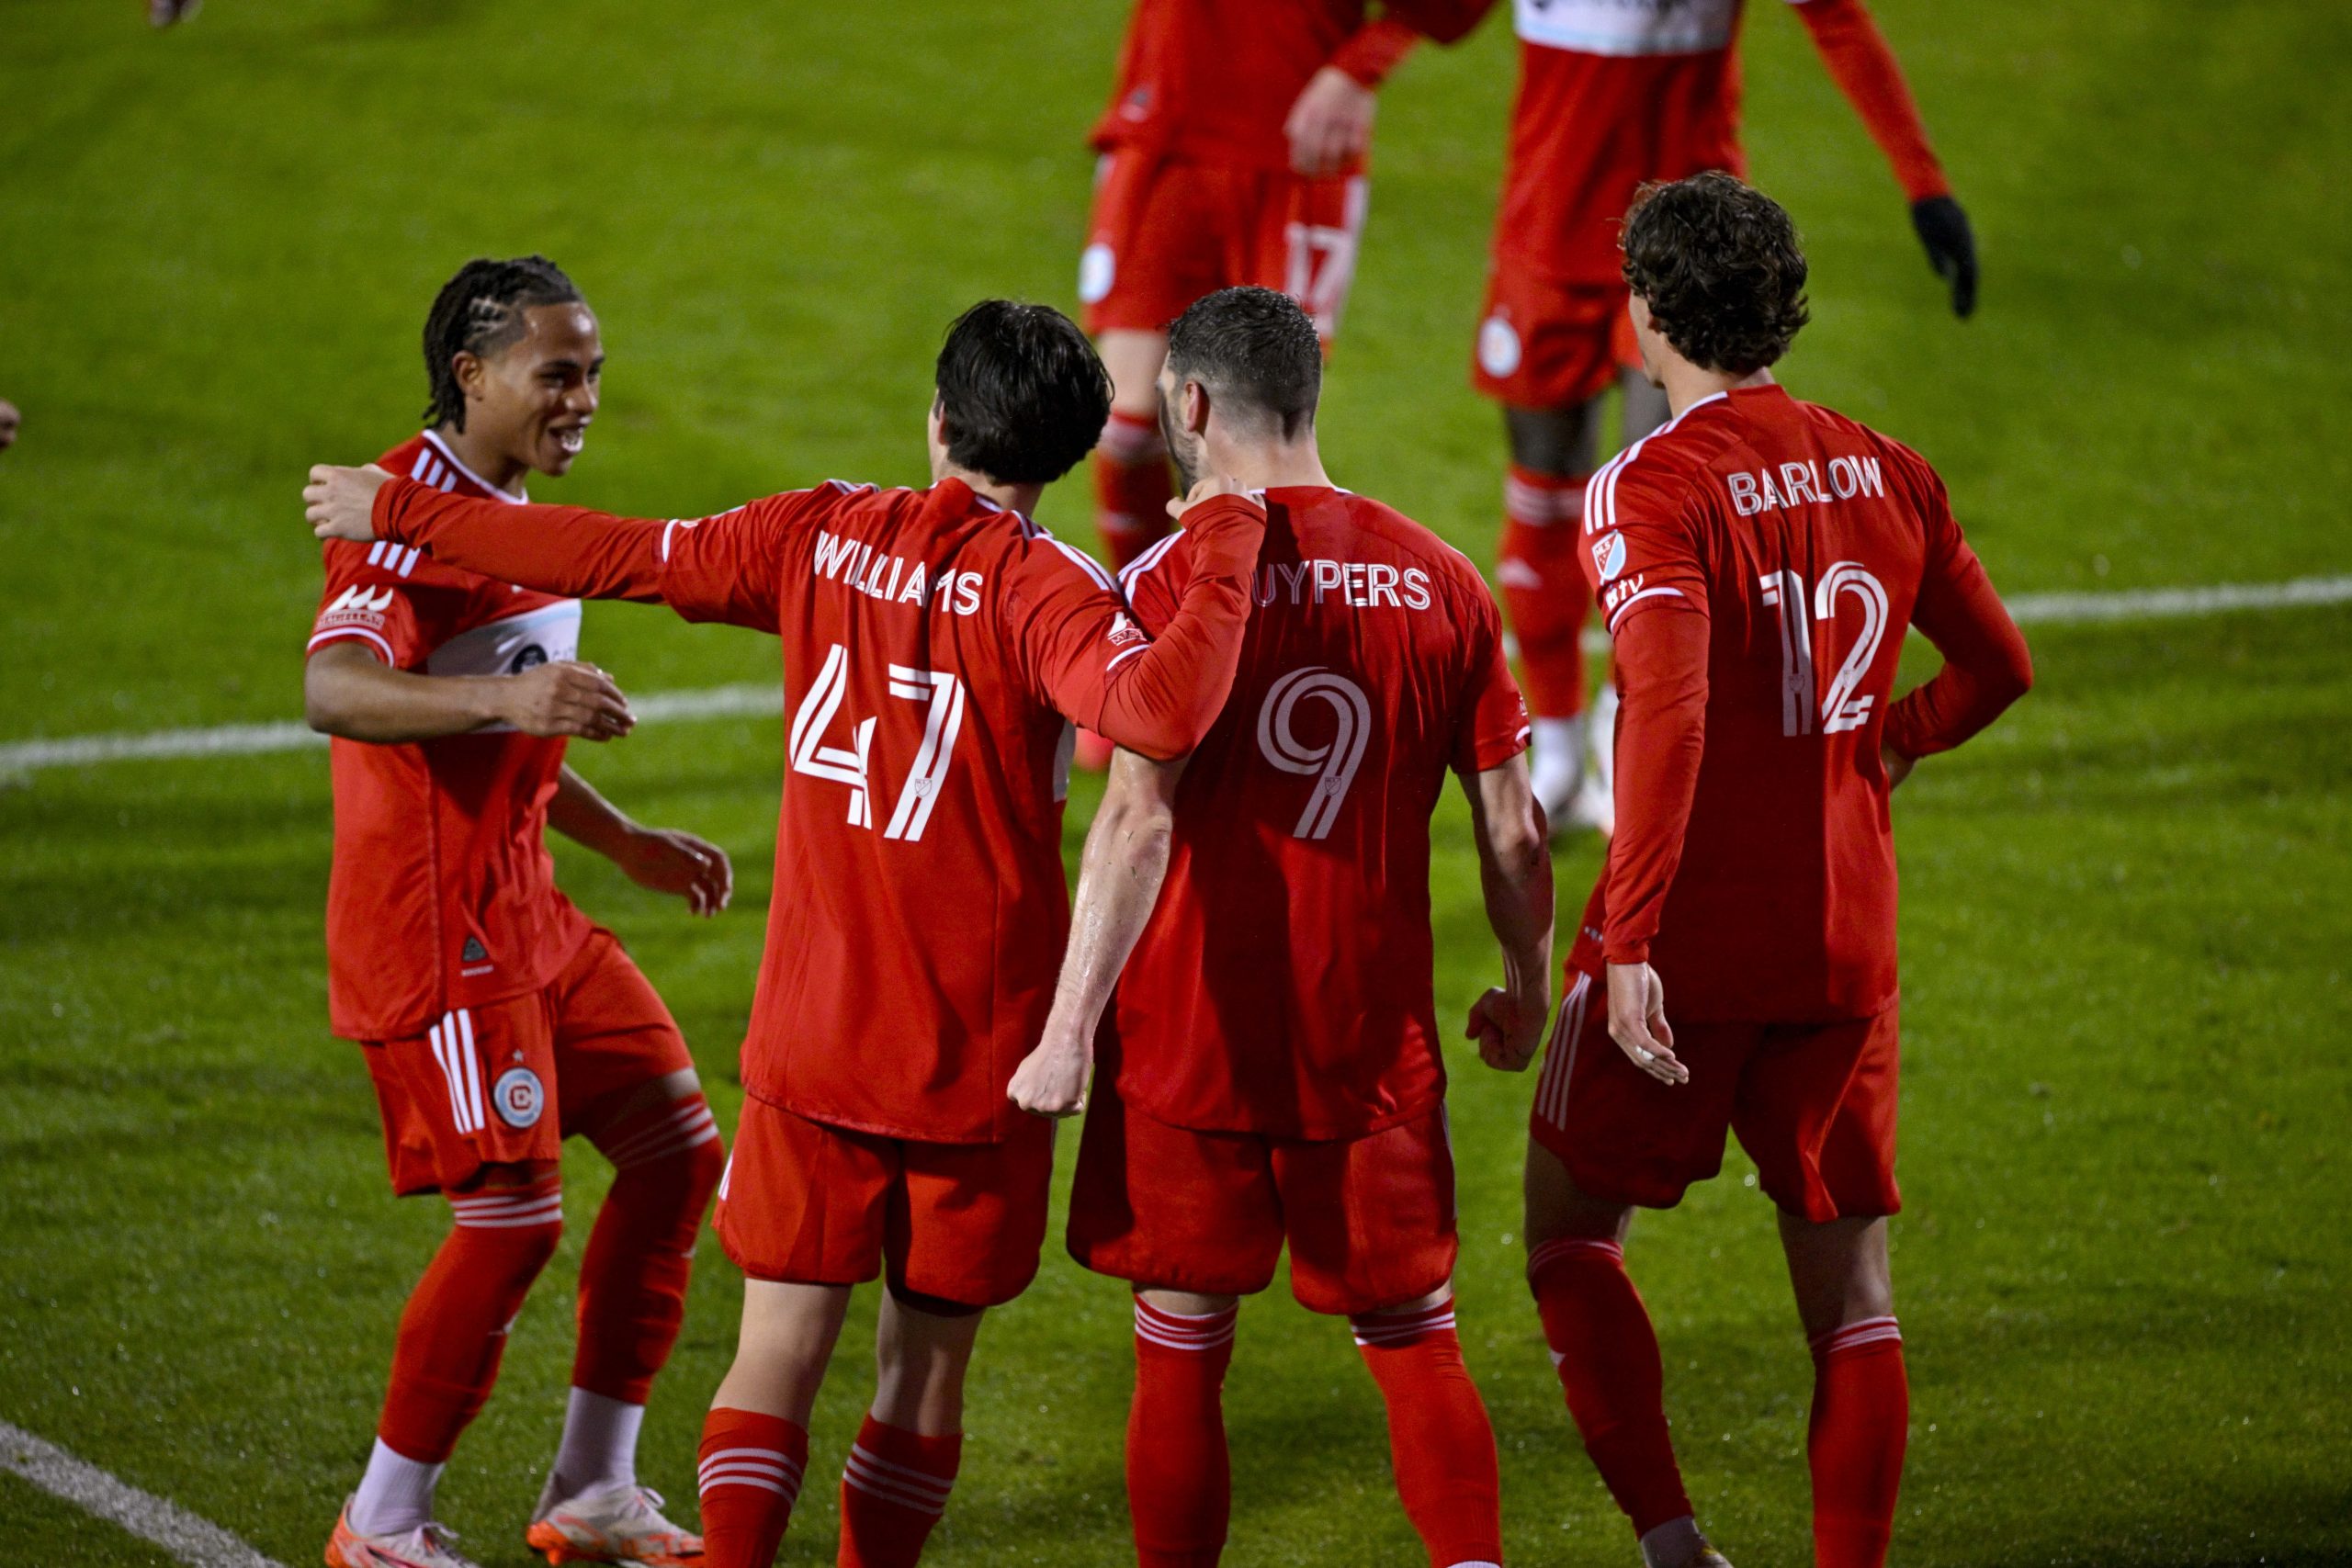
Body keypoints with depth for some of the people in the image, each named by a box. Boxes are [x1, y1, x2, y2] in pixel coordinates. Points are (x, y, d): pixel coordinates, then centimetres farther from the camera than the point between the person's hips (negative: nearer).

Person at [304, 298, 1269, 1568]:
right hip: (981, 1053, -2)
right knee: (927, 1359, 11)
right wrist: (1224, 545, -20)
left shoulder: (823, 537, -1)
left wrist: (399, 512, 18)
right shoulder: (1037, 590, -13)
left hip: (813, 1036, 3)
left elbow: (607, 555, 6)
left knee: (780, 1350, 4)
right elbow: (1163, 710, -33)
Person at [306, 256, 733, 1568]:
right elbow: (336, 690, -37)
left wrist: (625, 842, 24)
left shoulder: (510, 509, 15)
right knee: (516, 1216, -11)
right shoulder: (414, 507, -18)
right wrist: (507, 692, -50)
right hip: (437, 929, -10)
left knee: (678, 1152, 10)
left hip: (526, 908, 10)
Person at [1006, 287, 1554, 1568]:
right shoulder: (1441, 582, 3)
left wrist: (1069, 1029, -18)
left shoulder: (1177, 577, -10)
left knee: (1182, 1348, 8)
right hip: (1374, 1045, 3)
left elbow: (1138, 823, -17)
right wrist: (1528, 987, 21)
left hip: (1193, 1032, -3)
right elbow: (1511, 827, 5)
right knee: (1415, 1342, 11)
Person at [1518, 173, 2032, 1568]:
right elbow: (2000, 666, 15)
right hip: (1850, 950, 5)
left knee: (1572, 1231, 12)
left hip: (1687, 950, -5)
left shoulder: (1652, 493, -13)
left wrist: (1629, 941, -29)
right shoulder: (1887, 476, 5)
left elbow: (1670, 709, -27)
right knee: (1849, 1286, 10)